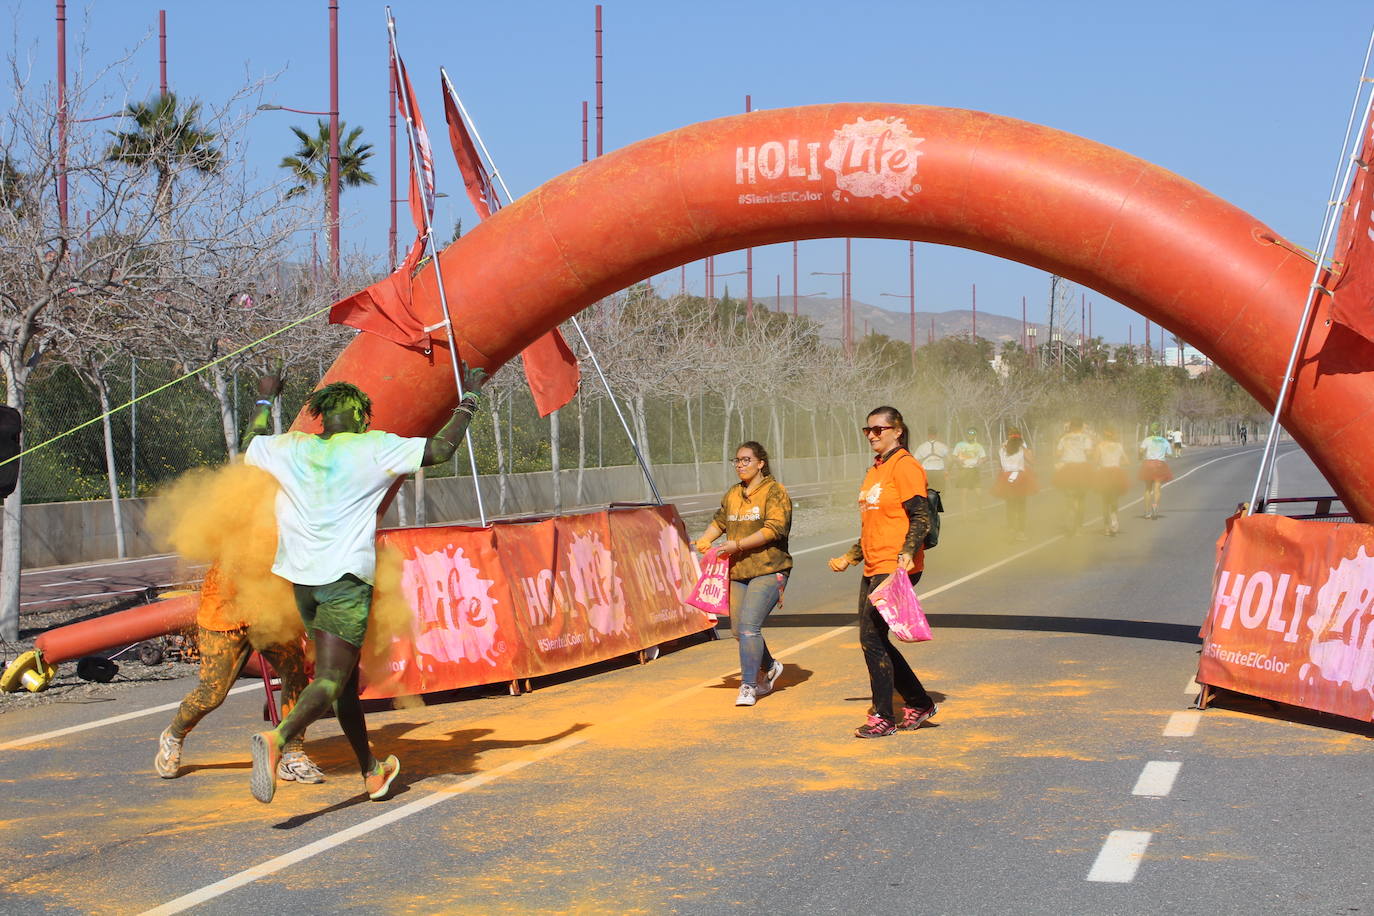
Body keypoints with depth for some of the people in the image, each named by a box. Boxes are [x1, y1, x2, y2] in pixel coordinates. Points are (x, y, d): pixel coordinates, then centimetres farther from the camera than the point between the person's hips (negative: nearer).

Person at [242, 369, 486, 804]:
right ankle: (277, 738, -36)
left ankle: (373, 773, 24)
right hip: (347, 577, -5)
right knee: (331, 680, -10)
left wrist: (264, 400, 44)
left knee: (344, 678, 15)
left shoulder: (291, 449, 9)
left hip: (303, 578, 5)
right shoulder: (375, 449, -2)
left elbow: (251, 445, 30)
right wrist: (468, 400, 10)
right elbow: (441, 449, -3)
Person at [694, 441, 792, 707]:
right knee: (738, 628, 11)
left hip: (768, 571, -7)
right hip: (737, 572, 7)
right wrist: (704, 540, 5)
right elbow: (719, 521, 26)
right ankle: (770, 667, 35)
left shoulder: (775, 492, -7)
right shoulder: (732, 495, 16)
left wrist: (738, 545, -21)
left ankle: (748, 686, -10)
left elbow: (774, 528, -17)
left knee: (749, 626, -17)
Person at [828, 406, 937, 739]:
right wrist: (849, 558, 30)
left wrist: (907, 554, -28)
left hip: (896, 568, -10)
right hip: (873, 569, 10)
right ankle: (919, 703, 22)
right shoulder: (875, 471, 20)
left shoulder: (905, 466, -9)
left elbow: (920, 517, -16)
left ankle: (883, 717, -1)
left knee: (872, 638, -10)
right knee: (874, 640, 10)